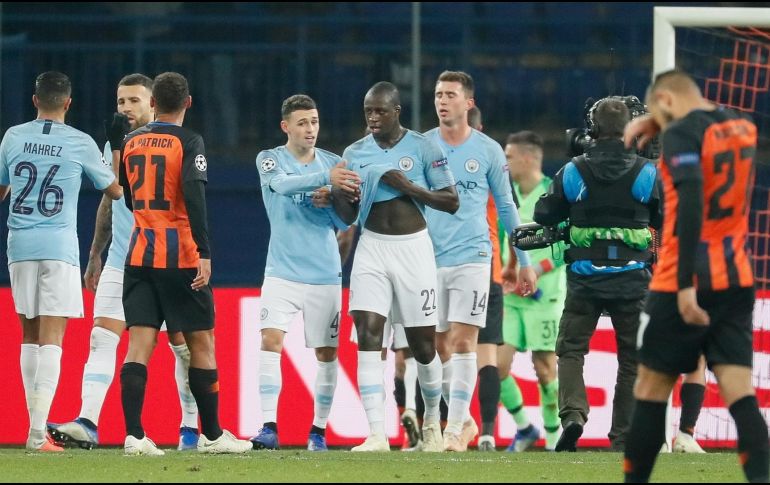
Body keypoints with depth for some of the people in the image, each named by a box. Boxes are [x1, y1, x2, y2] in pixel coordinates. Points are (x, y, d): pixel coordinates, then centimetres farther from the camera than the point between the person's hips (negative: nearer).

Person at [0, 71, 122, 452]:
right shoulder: (80, 143, -3)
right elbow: (115, 191, 9)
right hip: (59, 246, -3)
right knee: (51, 339, -6)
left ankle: (36, 424, 18)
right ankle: (38, 433, -16)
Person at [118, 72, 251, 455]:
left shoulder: (131, 142, 9)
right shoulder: (189, 142, -7)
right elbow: (194, 196, -20)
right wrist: (204, 253, -23)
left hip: (139, 255, 4)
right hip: (180, 258, -4)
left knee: (139, 344, -1)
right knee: (201, 344, 8)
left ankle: (133, 435, -13)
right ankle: (212, 435, 15)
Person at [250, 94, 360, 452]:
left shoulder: (333, 163, 5)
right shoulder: (269, 160, -1)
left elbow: (347, 223, 5)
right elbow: (283, 183, -24)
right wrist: (326, 177, -40)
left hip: (324, 274, 2)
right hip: (282, 272, -2)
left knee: (327, 352, 4)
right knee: (271, 340, -17)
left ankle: (319, 429, 16)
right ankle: (269, 428, -20)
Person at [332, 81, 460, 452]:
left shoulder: (423, 148, -3)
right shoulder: (355, 153, 7)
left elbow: (451, 202, -3)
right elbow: (350, 216, 12)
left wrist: (408, 186, -15)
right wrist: (336, 196, -11)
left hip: (412, 247, -2)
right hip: (372, 248, 2)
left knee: (422, 344, 4)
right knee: (367, 333, -14)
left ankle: (432, 420, 31)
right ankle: (376, 434, -19)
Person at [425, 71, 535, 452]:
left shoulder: (488, 150, 2)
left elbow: (506, 206, 10)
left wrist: (524, 260, 11)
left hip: (471, 258, -2)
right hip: (429, 259, 2)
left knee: (462, 342, -12)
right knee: (438, 347, 5)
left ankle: (455, 429, -13)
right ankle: (464, 420, 21)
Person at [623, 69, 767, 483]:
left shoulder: (682, 133, -10)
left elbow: (690, 202, -23)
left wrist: (685, 282, -26)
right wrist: (659, 123, 26)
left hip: (685, 286, -6)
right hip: (737, 282, 6)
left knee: (650, 392, 8)